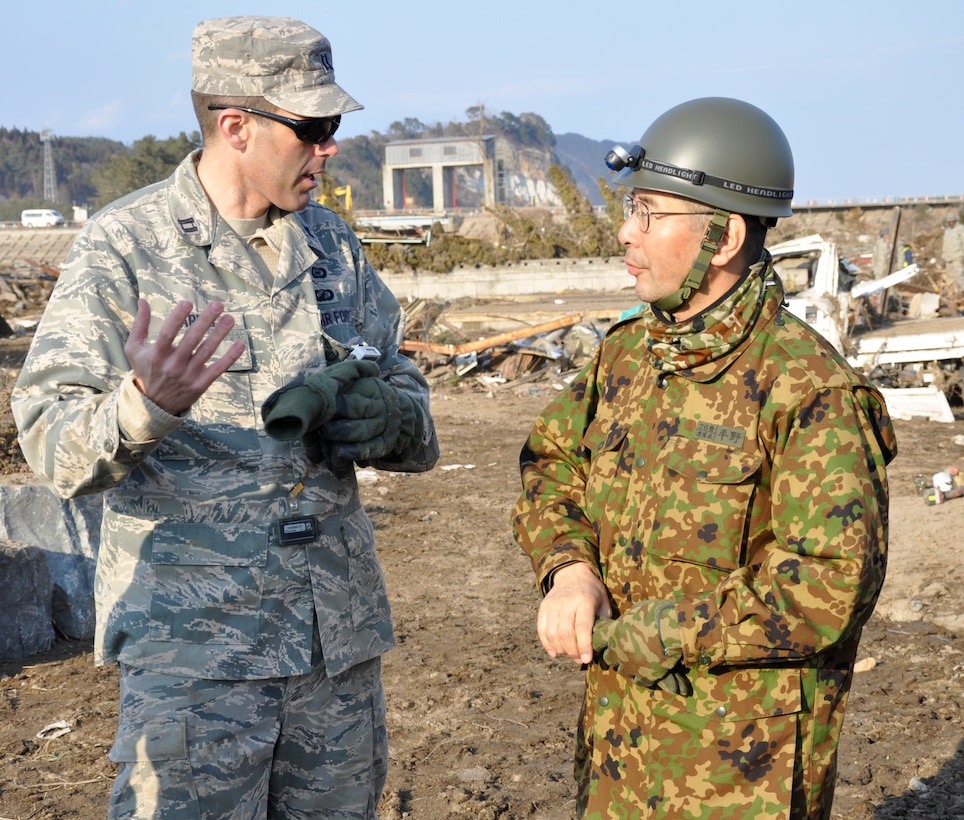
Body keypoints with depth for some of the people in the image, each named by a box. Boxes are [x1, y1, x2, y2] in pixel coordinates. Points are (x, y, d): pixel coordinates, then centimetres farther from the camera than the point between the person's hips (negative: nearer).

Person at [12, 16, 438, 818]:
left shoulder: (332, 242, 9)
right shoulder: (124, 247, -8)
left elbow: (404, 385, 16)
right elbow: (51, 437, -14)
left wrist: (388, 416, -8)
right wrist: (144, 405, -36)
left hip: (339, 627, 6)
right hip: (192, 637, -5)